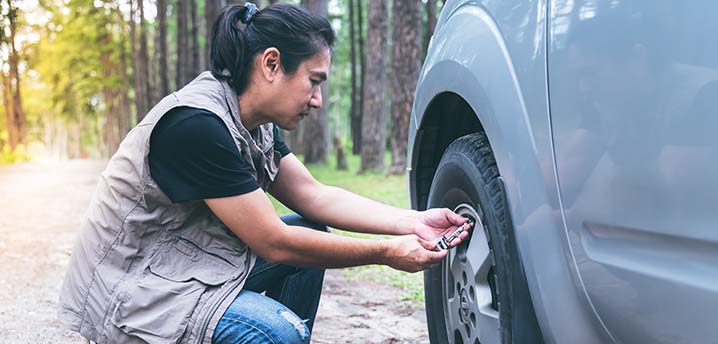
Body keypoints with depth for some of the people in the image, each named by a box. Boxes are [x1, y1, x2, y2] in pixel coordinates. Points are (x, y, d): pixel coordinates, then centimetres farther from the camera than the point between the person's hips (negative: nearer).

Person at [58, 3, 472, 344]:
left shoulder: (255, 123, 3)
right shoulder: (196, 124, -26)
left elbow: (315, 196, 6)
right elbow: (274, 243, -23)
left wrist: (413, 222, -4)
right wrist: (387, 253, -16)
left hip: (189, 260, 10)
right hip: (133, 287, -10)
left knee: (313, 236, 8)